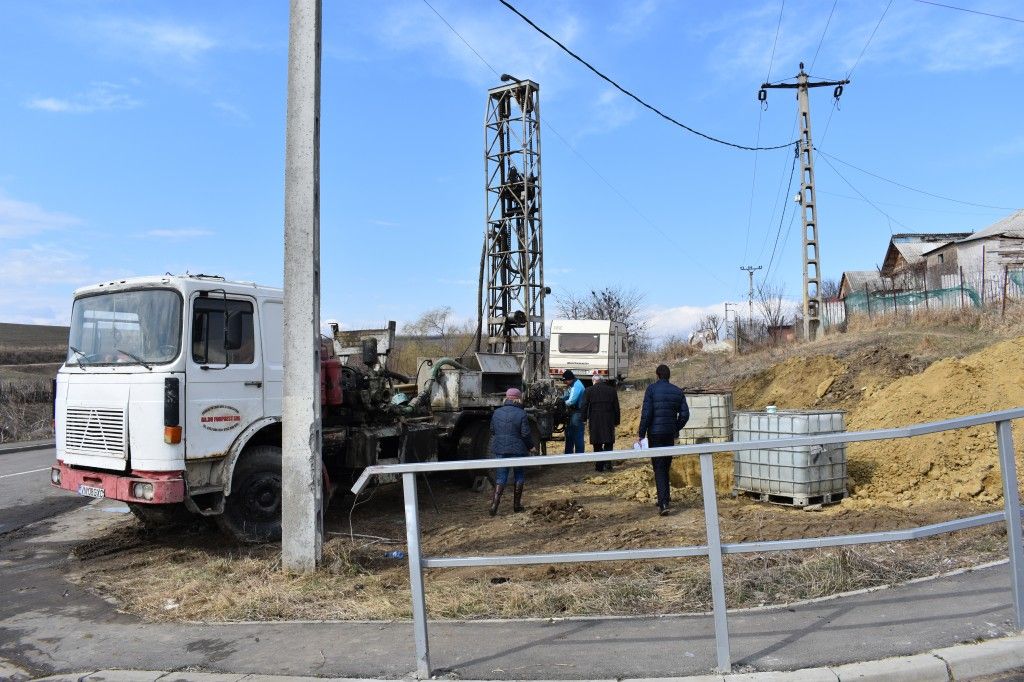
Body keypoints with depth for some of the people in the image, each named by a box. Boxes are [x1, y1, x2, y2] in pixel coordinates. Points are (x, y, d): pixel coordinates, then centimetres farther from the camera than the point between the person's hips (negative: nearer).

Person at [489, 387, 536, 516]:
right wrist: (531, 446, 4)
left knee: (501, 476, 9)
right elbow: (526, 434, -11)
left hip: (500, 449, 4)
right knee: (519, 476, 14)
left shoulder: (497, 412, 3)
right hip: (517, 450, -3)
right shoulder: (521, 414, -11)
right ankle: (516, 505, 18)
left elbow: (492, 431, 9)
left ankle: (494, 504, -4)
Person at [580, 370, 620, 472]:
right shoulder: (612, 390, 5)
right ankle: (607, 465, 1)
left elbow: (583, 406, -3)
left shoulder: (589, 391, -2)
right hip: (609, 421, 1)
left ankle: (599, 466, 6)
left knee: (597, 444, 6)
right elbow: (616, 407, 7)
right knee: (609, 444, 9)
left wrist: (584, 418, 6)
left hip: (595, 421, -1)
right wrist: (616, 421, 13)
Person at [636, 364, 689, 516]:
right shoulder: (677, 391, 7)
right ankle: (664, 499, 26)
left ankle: (663, 503, -13)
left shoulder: (651, 389, -7)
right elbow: (685, 414, 4)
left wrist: (641, 433, -7)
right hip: (670, 434, 4)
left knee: (659, 468, -4)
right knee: (666, 466, 17)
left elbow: (646, 413, -14)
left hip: (655, 433, -4)